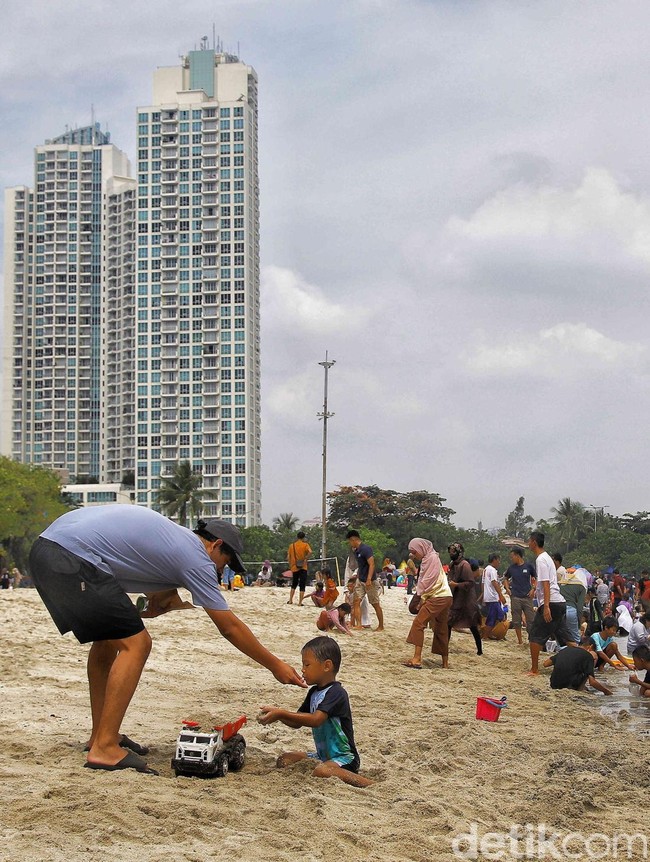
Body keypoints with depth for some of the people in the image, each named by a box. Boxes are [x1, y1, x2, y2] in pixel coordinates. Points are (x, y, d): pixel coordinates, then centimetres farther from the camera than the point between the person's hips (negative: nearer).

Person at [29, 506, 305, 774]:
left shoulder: (170, 534, 25)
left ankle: (100, 735, 28)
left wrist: (164, 597, 9)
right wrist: (274, 665, 11)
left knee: (108, 637, 22)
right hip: (74, 558, -10)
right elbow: (230, 627, 3)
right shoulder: (197, 557, 0)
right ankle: (104, 748, -8)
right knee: (135, 644, -5)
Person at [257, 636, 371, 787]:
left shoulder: (336, 693, -18)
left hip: (344, 758, -9)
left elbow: (316, 720, -31)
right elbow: (297, 722, 14)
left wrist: (281, 713, -30)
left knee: (321, 771, -36)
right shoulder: (314, 692, 10)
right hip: (322, 756, 9)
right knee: (284, 760, 0)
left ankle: (369, 784, -21)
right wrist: (277, 715, -6)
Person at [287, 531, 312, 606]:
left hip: (294, 568, 3)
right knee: (302, 586, 0)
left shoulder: (292, 545, 7)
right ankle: (300, 603, -5)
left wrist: (290, 565, 14)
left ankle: (290, 601, 14)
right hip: (303, 568, -3)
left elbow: (288, 557, 5)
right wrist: (306, 559, -13)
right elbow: (310, 552, -23)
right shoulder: (305, 545, -3)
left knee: (294, 585, 20)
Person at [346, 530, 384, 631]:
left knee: (375, 604, 2)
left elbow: (372, 564, -24)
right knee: (357, 601, -4)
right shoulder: (356, 551, 10)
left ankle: (381, 626, 13)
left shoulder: (366, 549, -17)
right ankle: (359, 624, -8)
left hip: (370, 581, -8)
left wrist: (369, 579, -31)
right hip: (360, 580, 8)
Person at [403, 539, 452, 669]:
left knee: (418, 623, -13)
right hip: (443, 597, 10)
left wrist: (423, 597, -9)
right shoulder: (427, 558, 21)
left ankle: (417, 659, -20)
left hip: (438, 597, -10)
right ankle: (445, 662, 18)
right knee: (441, 630, 14)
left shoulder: (432, 557, -8)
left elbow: (429, 580, -14)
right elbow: (423, 580, 17)